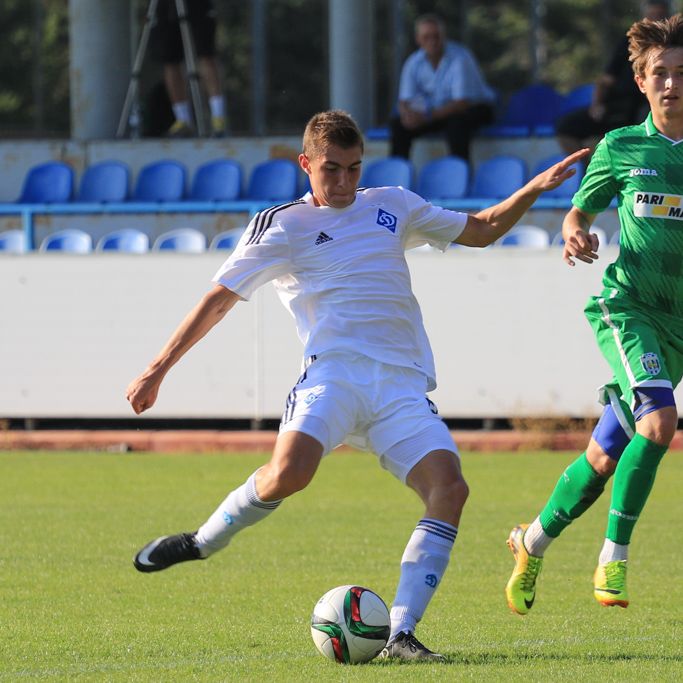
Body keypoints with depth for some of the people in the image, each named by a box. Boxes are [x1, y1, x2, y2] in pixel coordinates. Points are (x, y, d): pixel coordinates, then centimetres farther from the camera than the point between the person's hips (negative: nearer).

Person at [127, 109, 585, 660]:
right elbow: (219, 299, 11)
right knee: (290, 471, -32)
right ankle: (202, 543, -4)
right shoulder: (281, 226, 12)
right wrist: (157, 370, 7)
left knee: (449, 486, -21)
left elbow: (480, 230, 32)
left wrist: (534, 189, 18)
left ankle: (401, 636, -20)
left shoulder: (392, 207, 22)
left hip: (403, 383, 3)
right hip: (334, 372, -3)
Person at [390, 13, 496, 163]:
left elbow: (462, 103, -26)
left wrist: (428, 116, -36)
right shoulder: (414, 63, -7)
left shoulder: (460, 58, -23)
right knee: (398, 124, -14)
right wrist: (407, 114, -33)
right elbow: (404, 101, -7)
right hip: (440, 112, 5)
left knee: (456, 122, -38)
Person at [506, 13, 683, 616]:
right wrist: (575, 234, -8)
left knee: (606, 457, 6)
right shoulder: (620, 148, 2)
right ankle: (614, 557, -16)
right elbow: (579, 211, 15)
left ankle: (534, 541, 30)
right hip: (627, 305, -2)